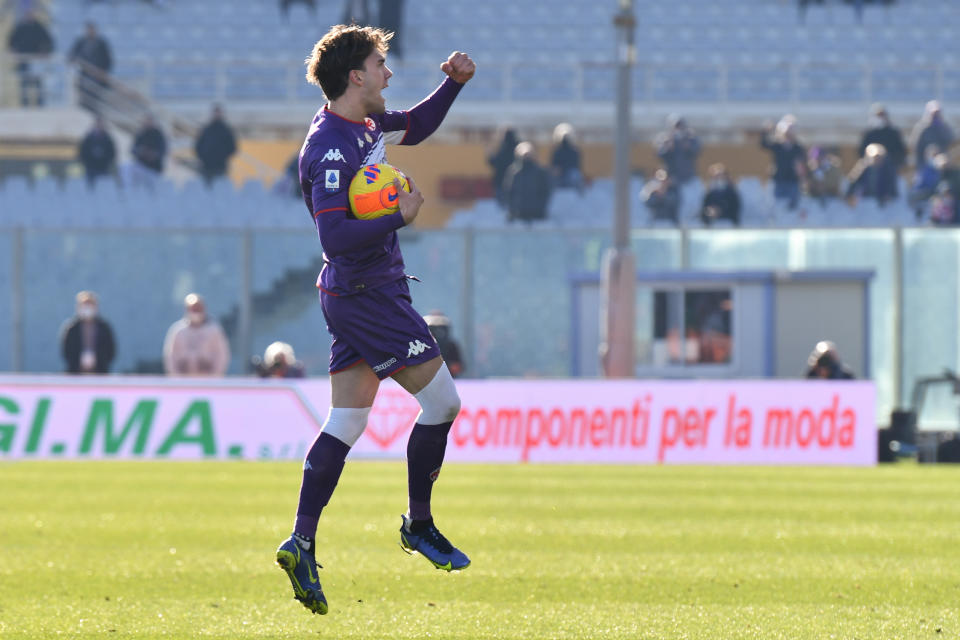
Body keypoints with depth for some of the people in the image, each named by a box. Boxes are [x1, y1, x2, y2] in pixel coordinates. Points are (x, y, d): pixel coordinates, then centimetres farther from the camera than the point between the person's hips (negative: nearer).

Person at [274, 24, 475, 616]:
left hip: (360, 295, 10)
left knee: (346, 421, 7)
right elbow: (335, 236, -28)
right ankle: (419, 525, 13)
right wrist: (400, 217, -20)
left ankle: (302, 544, 3)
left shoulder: (365, 124, 8)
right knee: (443, 401, -1)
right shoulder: (331, 148, -21)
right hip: (369, 295, -10)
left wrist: (455, 83, 14)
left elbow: (415, 127, 28)